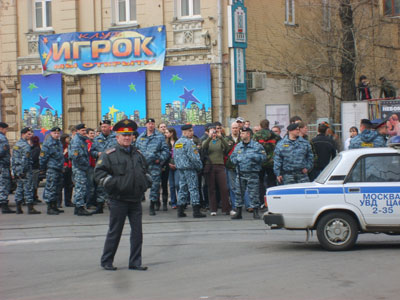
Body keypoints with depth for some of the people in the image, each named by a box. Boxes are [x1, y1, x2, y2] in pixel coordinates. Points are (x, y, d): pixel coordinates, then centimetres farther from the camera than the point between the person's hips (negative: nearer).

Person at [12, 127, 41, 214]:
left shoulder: (16, 144, 16)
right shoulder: (26, 145, -13)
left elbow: (13, 159, 17)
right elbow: (25, 159, -20)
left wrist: (15, 171, 18)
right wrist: (23, 171, -18)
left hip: (18, 170, 9)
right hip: (25, 170, -9)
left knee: (19, 188, 12)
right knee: (28, 188, -7)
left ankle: (18, 208, 14)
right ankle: (30, 208, -8)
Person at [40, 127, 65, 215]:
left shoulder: (59, 143, 16)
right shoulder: (48, 143, -11)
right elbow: (42, 157, -10)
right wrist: (43, 168, -6)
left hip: (59, 169, 9)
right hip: (51, 169, -9)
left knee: (58, 188, 12)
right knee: (51, 188, -9)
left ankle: (55, 206, 20)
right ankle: (49, 208, -8)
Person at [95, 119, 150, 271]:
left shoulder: (137, 154, 14)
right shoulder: (109, 154, -5)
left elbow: (144, 170, 30)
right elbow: (98, 173, -10)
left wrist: (145, 183, 17)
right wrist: (112, 183, -21)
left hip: (136, 200, 6)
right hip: (118, 200, -5)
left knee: (137, 232, 6)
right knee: (114, 232, 2)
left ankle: (135, 262, 15)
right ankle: (106, 261, 16)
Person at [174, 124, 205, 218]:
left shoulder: (177, 142, 13)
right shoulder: (188, 142, -14)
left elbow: (175, 156, 18)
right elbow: (194, 157, -17)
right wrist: (199, 166, -6)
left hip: (180, 168, 8)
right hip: (189, 168, -8)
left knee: (182, 188, 11)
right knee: (193, 188, -6)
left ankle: (180, 211, 11)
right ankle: (196, 211, -8)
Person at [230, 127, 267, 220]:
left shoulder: (256, 145, 0)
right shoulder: (238, 146, 14)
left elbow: (264, 157, -5)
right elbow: (232, 156, 19)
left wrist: (253, 156, -16)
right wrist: (236, 160, -2)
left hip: (253, 174, -4)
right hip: (240, 173, 4)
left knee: (253, 193, -4)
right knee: (239, 192, 5)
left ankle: (255, 212, 5)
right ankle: (238, 212, 14)